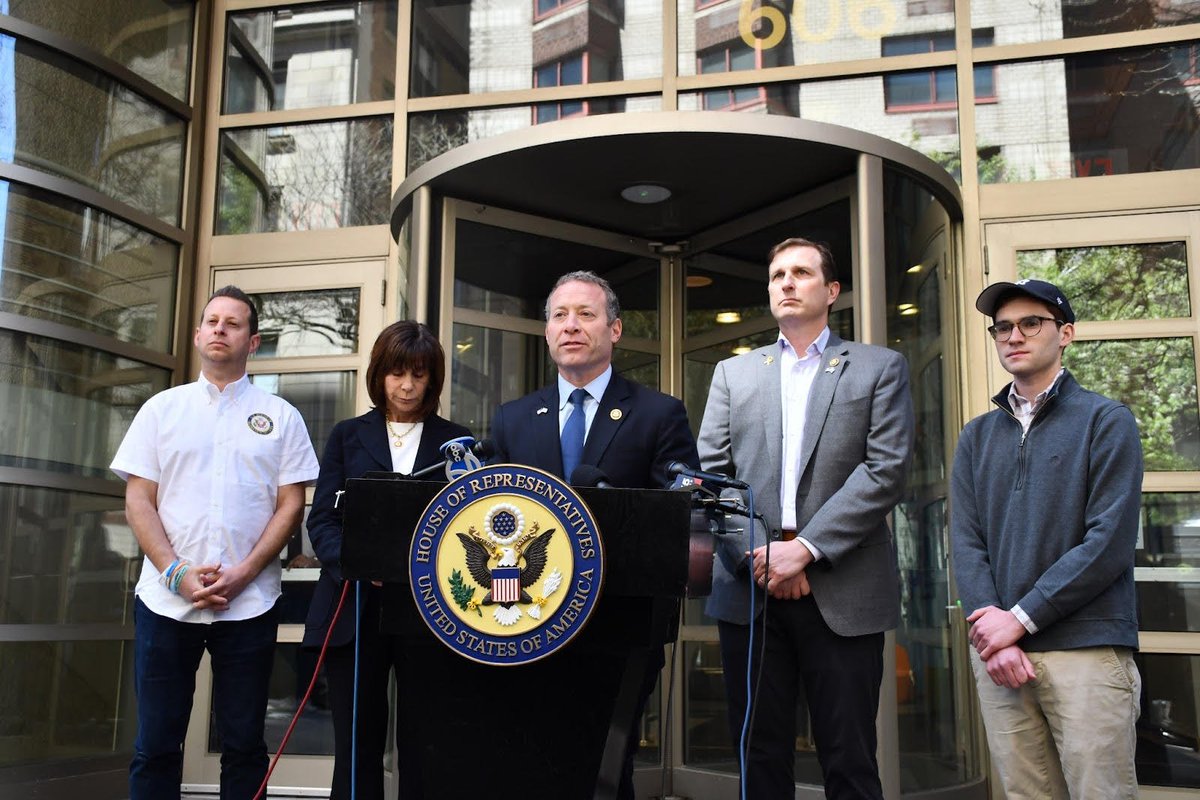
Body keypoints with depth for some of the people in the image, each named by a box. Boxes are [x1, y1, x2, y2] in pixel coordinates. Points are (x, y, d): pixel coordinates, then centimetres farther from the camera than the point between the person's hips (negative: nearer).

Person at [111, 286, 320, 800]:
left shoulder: (280, 416, 6)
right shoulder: (162, 408, 9)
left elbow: (290, 506, 1)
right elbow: (138, 500, 4)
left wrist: (241, 574, -11)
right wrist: (178, 574, -9)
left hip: (249, 603, -1)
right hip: (165, 599, 1)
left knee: (243, 745, 7)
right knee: (155, 746, 6)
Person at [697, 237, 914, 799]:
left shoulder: (881, 368, 8)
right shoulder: (733, 373, 15)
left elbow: (886, 471, -5)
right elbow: (711, 473, 6)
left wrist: (804, 549, -13)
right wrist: (758, 555, -8)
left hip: (843, 592, -2)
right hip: (749, 591, 3)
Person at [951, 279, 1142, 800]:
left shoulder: (1106, 421, 2)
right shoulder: (977, 436, 13)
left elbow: (1109, 541, -9)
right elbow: (965, 543, 5)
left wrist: (1021, 618, -12)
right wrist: (991, 631, -10)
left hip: (1087, 650, -3)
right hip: (998, 655, 4)